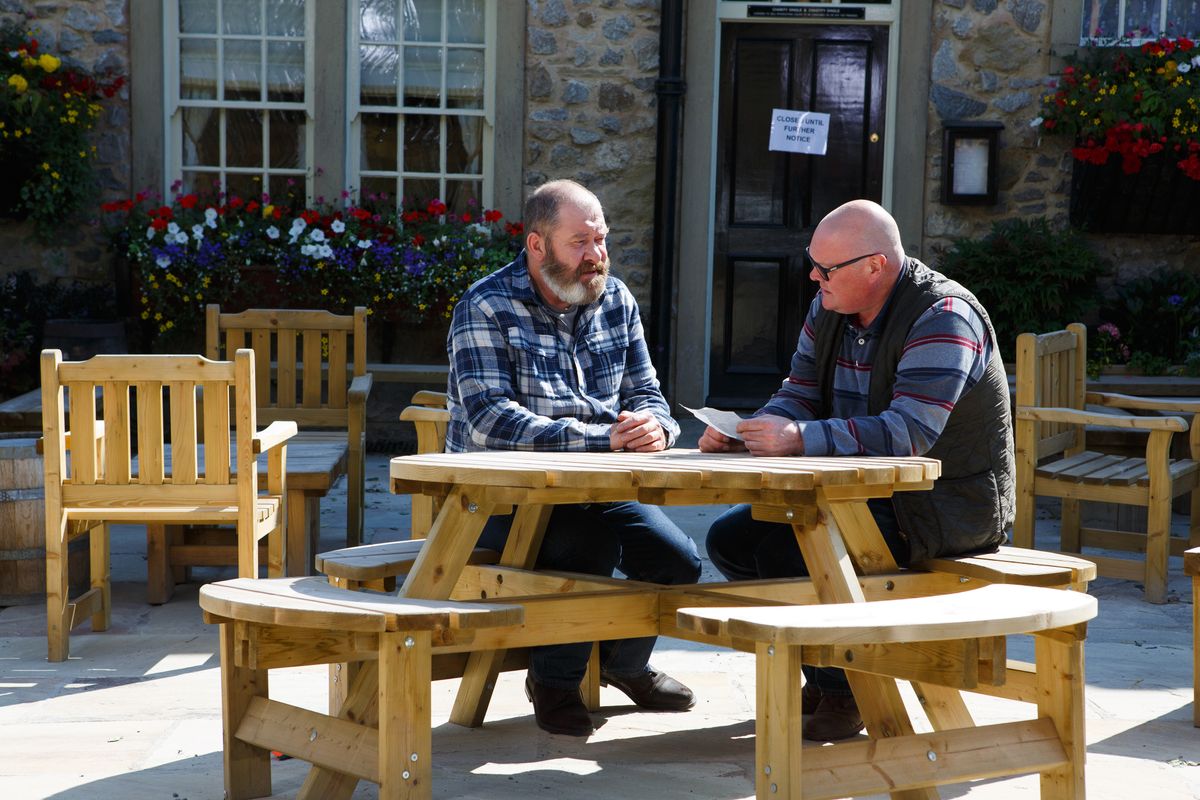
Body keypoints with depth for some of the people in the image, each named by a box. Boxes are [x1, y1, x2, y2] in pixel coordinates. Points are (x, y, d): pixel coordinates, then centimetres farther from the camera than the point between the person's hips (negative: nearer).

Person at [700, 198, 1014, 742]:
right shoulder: (829, 309, 6)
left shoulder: (943, 318, -21)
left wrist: (800, 439, -38)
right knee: (730, 540, 1)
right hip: (866, 492, 9)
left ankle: (843, 693, -6)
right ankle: (821, 677, 12)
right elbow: (799, 397, 7)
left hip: (948, 504, -9)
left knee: (785, 551, -27)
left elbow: (909, 432, -31)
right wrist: (742, 436, -15)